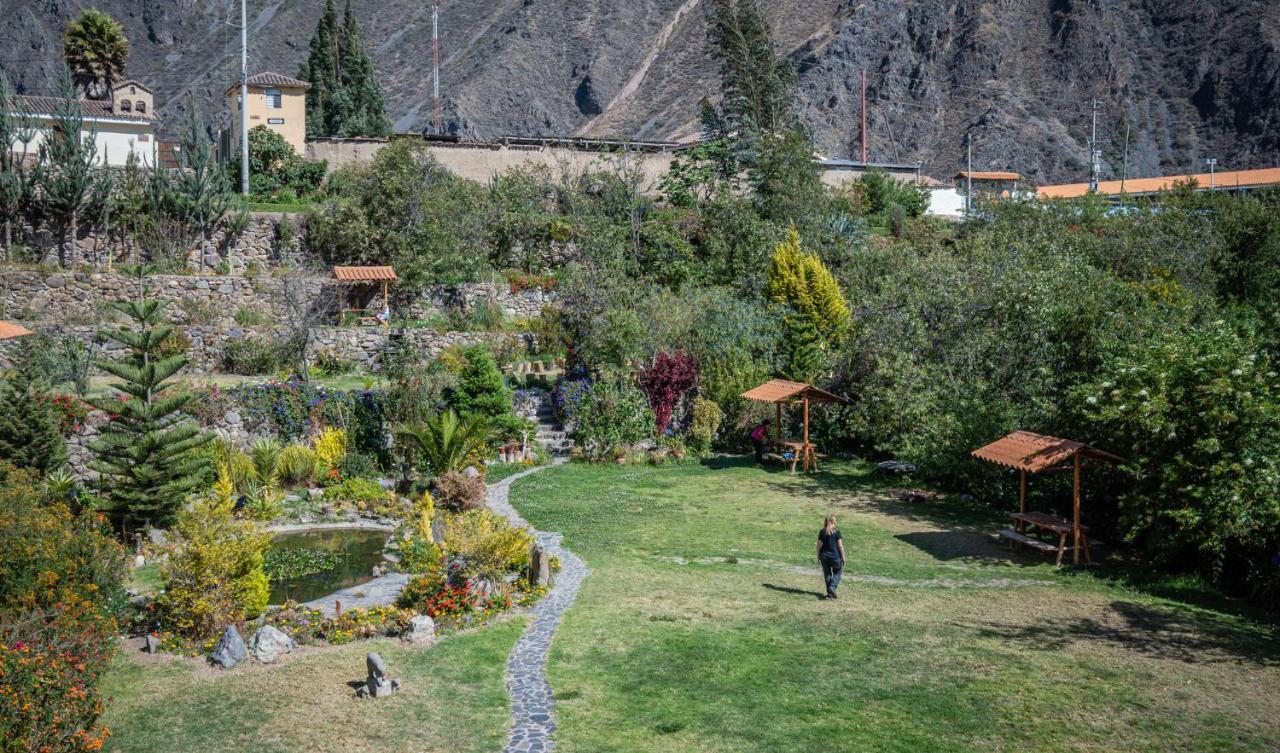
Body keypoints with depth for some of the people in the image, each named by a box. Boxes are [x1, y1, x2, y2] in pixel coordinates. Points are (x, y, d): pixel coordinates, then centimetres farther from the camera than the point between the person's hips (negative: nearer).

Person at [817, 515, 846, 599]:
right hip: (835, 556, -3)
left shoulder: (822, 532, -1)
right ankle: (832, 588, -9)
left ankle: (830, 592, 16)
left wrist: (818, 557, 9)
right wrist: (843, 557, 1)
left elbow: (819, 545, 0)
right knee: (837, 573, 11)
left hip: (824, 556, 3)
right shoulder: (836, 531, -7)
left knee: (827, 574, 13)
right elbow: (840, 545, -7)